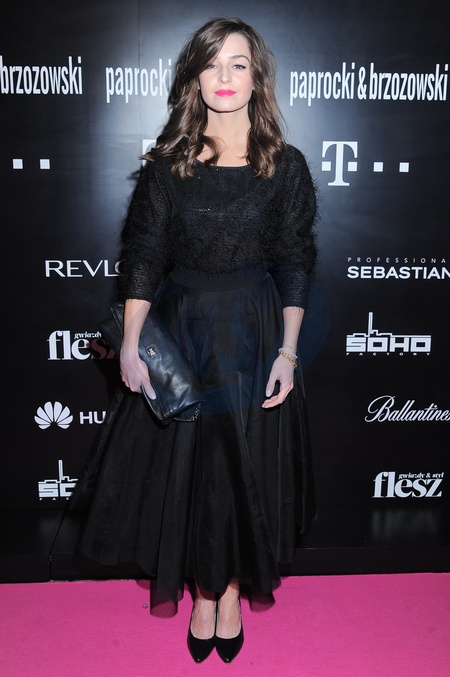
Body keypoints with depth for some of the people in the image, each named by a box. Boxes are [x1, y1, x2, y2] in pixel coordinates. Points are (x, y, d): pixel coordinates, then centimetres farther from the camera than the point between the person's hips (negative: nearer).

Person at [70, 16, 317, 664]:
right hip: (181, 332, 1)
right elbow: (142, 255, -1)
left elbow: (295, 265, -1)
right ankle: (203, 591, 33)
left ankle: (232, 588, 34)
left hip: (255, 334, 0)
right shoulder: (168, 162, 2)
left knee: (245, 467, 9)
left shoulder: (286, 165, 0)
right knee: (184, 466, 8)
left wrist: (288, 351, -7)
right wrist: (131, 343, -8)